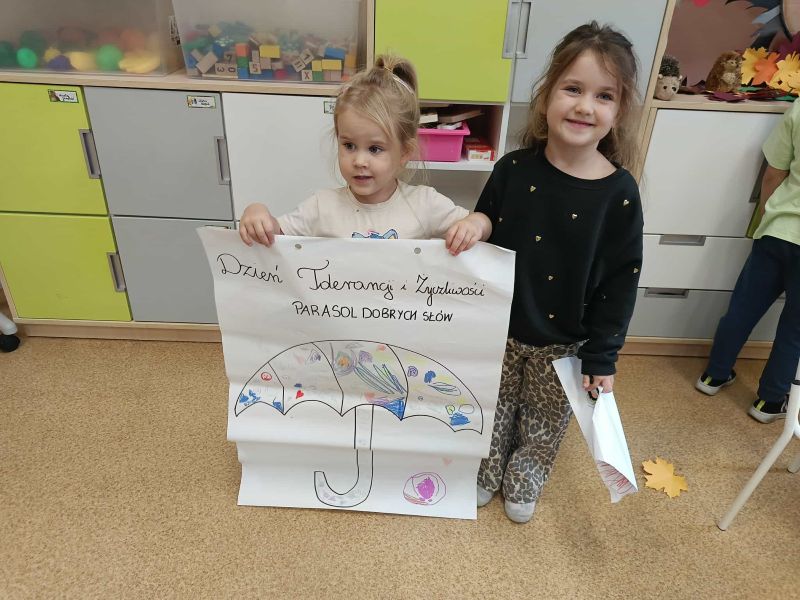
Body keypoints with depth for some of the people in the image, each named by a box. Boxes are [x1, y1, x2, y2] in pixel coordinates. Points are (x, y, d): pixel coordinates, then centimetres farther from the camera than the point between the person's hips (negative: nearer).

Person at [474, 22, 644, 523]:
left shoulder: (620, 193, -16)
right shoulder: (514, 170, -13)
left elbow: (621, 282, -9)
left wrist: (602, 356, -7)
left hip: (565, 340, 0)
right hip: (500, 327, 1)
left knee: (546, 420, 20)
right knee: (495, 408, 21)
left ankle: (523, 482, 48)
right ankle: (487, 472, 48)